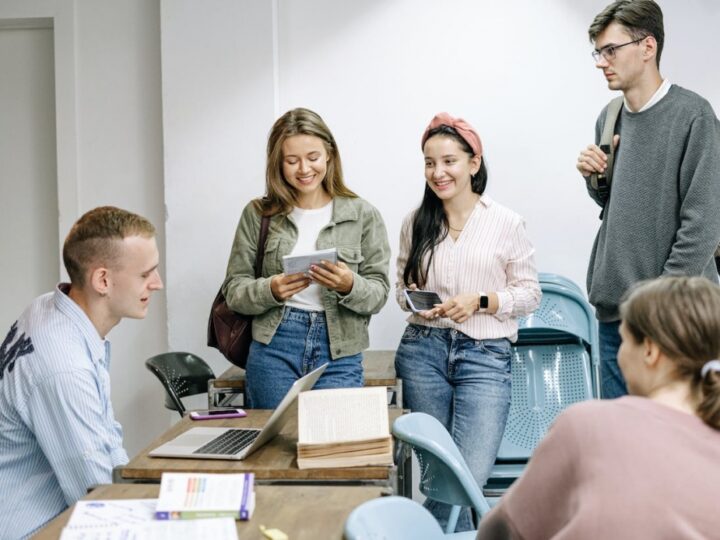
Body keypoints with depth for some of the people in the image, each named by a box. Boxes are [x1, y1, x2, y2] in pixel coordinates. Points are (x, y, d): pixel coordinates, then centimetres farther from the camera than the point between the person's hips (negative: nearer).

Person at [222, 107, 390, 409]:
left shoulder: (363, 215, 3)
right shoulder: (258, 214, 5)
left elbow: (378, 295, 2)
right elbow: (233, 291, 4)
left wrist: (349, 286, -19)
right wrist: (271, 290, -15)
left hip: (339, 354, 0)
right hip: (273, 349, 1)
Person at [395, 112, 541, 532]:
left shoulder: (507, 223, -1)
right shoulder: (416, 222, 7)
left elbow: (529, 293, 2)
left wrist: (479, 302, -14)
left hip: (485, 355, -3)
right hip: (423, 350, 3)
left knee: (471, 474, -14)